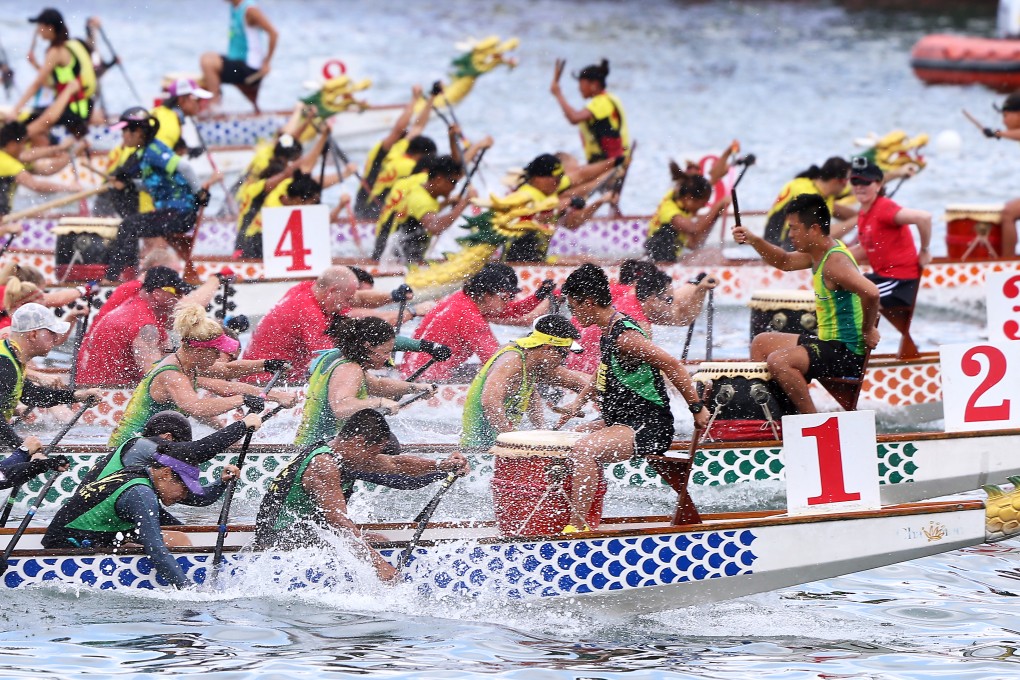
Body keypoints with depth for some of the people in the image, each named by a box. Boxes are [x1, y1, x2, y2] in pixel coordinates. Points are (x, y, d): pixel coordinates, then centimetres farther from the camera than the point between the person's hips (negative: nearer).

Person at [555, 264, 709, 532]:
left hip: (649, 429, -11)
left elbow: (670, 364, -26)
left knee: (582, 450, -33)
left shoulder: (624, 336, -22)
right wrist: (578, 403, 20)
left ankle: (577, 527, -35)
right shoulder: (608, 331, 9)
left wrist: (697, 408, -22)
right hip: (622, 423, 11)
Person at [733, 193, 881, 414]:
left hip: (848, 354, -11)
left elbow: (871, 292, -38)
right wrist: (753, 240, 14)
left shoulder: (835, 263, -24)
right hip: (828, 343, 11)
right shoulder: (818, 252, 8)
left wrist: (868, 330, -25)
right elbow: (785, 262, 28)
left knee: (779, 361, -30)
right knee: (761, 344, 24)